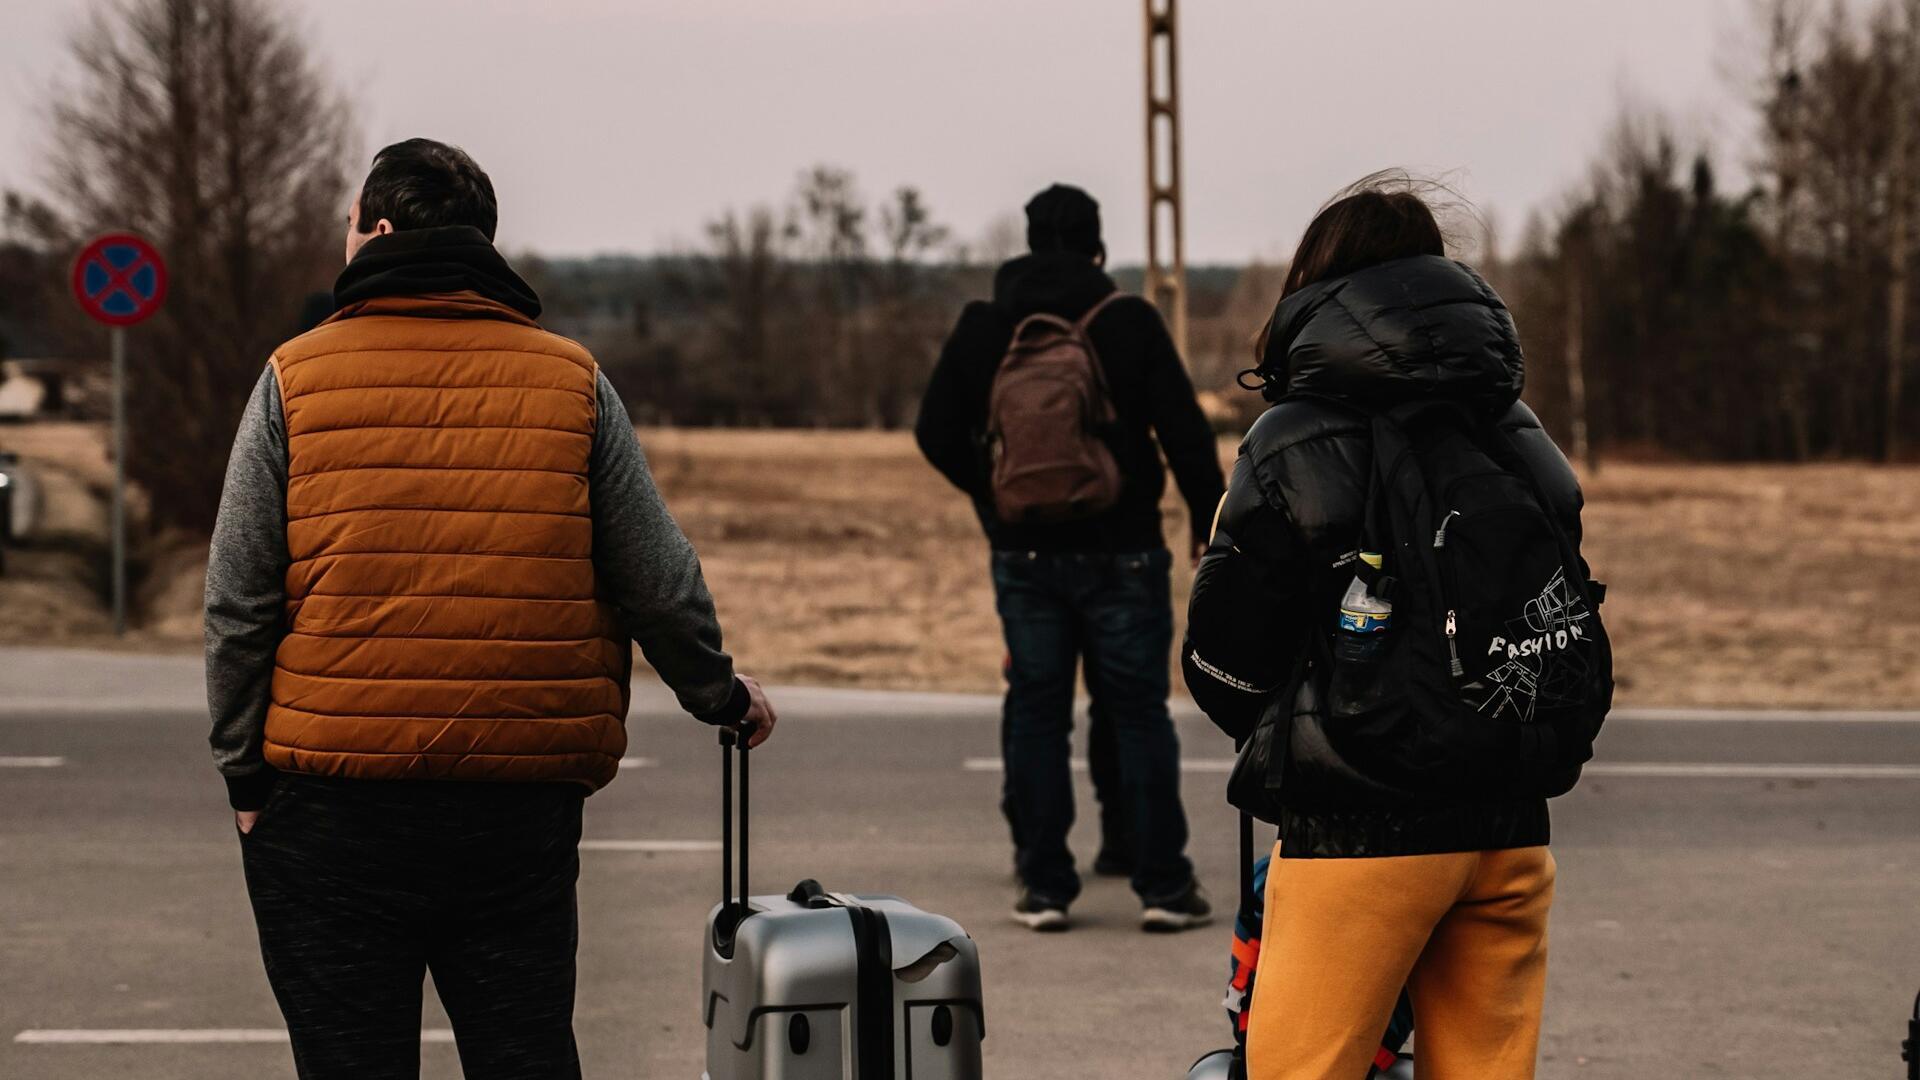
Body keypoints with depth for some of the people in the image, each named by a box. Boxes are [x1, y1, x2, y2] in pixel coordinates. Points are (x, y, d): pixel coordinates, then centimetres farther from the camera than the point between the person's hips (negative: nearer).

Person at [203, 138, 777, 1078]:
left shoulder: (296, 379, -1)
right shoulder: (572, 382, 4)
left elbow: (239, 604, -2)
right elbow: (658, 582, 7)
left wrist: (245, 774, 7)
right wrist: (719, 695, 25)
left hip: (333, 813, -2)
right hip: (524, 811, 2)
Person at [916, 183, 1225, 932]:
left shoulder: (982, 327, 2)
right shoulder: (1129, 322, -6)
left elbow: (936, 433, 5)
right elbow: (1184, 428, -8)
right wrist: (1209, 513, 5)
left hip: (1024, 554, 2)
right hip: (1120, 552, -2)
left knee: (1035, 712, 8)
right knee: (1138, 712, 3)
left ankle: (1044, 884, 7)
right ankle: (1163, 884, 2)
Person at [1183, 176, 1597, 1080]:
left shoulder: (1291, 447, -8)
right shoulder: (1525, 441, 8)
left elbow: (1223, 668, -3)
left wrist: (1280, 736, 18)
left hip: (1359, 831, -6)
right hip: (1509, 830, 6)